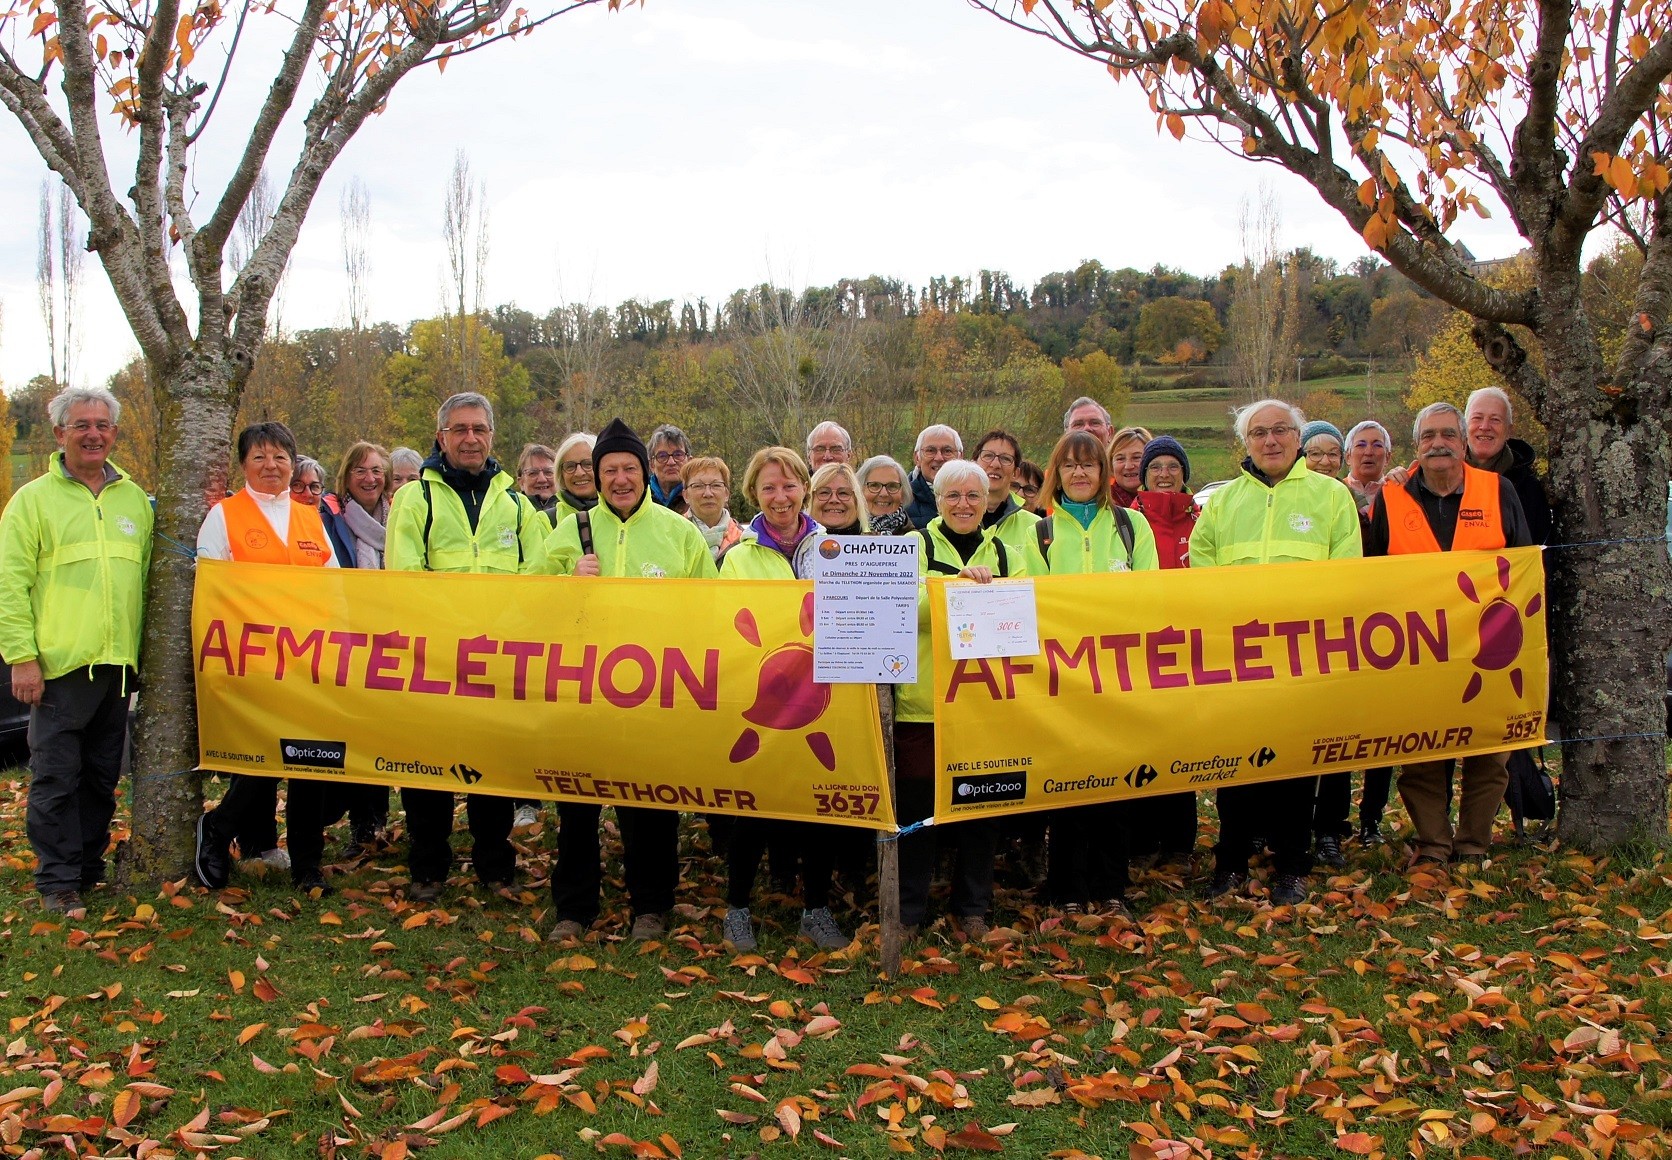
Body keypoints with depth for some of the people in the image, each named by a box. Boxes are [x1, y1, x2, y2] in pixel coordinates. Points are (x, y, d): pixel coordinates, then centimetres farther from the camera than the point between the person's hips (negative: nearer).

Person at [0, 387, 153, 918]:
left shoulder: (134, 498, 13)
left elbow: (148, 575, 18)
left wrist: (148, 649, 13)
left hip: (119, 663, 5)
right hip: (58, 663, -4)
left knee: (103, 777, 13)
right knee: (56, 779, -1)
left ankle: (90, 867, 25)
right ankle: (57, 882, 8)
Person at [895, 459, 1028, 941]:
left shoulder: (1007, 555, 14)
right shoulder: (915, 546, 4)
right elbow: (908, 606, -14)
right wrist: (958, 579, -27)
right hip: (923, 701, -3)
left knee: (982, 809, 8)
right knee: (917, 808, 2)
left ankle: (971, 909, 23)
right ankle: (908, 910, 16)